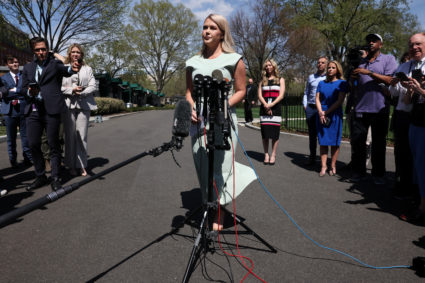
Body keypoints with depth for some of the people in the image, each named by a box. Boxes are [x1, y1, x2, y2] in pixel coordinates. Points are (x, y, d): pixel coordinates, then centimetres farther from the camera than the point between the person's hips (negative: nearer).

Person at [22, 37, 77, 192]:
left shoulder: (56, 64, 5)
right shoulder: (28, 67, 19)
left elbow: (69, 71, -14)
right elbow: (23, 88, 15)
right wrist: (30, 92, -3)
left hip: (51, 110, -4)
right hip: (33, 111, 5)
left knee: (53, 145, 0)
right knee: (33, 145, 5)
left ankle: (55, 178, 9)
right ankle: (40, 177, 18)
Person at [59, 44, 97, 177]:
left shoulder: (87, 69, 15)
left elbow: (93, 86, 6)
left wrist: (81, 92, -10)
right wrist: (71, 90, -12)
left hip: (84, 105, 1)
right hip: (68, 105, -1)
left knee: (82, 135, -2)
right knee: (70, 135, 0)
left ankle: (81, 165, 5)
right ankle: (71, 165, 9)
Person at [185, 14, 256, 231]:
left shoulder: (233, 60, 2)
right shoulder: (194, 62, 15)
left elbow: (241, 91, 1)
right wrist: (191, 108, -1)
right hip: (198, 121, 4)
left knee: (220, 166, -4)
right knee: (203, 166, 6)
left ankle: (219, 214, 11)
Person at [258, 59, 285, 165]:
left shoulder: (280, 80, 11)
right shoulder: (263, 81, 16)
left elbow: (281, 95, 0)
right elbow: (260, 96, 6)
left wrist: (271, 105, -14)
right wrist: (266, 105, -12)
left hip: (276, 108, -1)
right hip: (264, 108, 2)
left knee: (275, 133, -4)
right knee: (265, 133, -2)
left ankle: (273, 155, 4)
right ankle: (266, 154, 7)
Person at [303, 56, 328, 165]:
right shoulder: (311, 77, 15)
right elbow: (306, 93, 19)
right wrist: (305, 105, 6)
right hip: (310, 108, 3)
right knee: (312, 133, 6)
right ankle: (312, 157, 13)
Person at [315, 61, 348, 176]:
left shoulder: (342, 83, 2)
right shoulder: (322, 83, 13)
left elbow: (340, 101, -6)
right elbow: (317, 99, 6)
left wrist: (326, 112, -11)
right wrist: (320, 112, -10)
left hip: (335, 115, -3)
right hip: (321, 115, 3)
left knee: (334, 142, 0)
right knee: (323, 141, 1)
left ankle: (333, 166, 8)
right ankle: (323, 166, 4)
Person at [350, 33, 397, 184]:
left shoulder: (388, 59, 5)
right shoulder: (360, 62, 16)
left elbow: (390, 80, -11)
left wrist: (369, 72, -17)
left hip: (379, 109, -3)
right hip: (360, 108, 3)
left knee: (378, 143, 5)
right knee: (357, 141, 3)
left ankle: (378, 174, 15)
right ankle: (358, 172, 15)